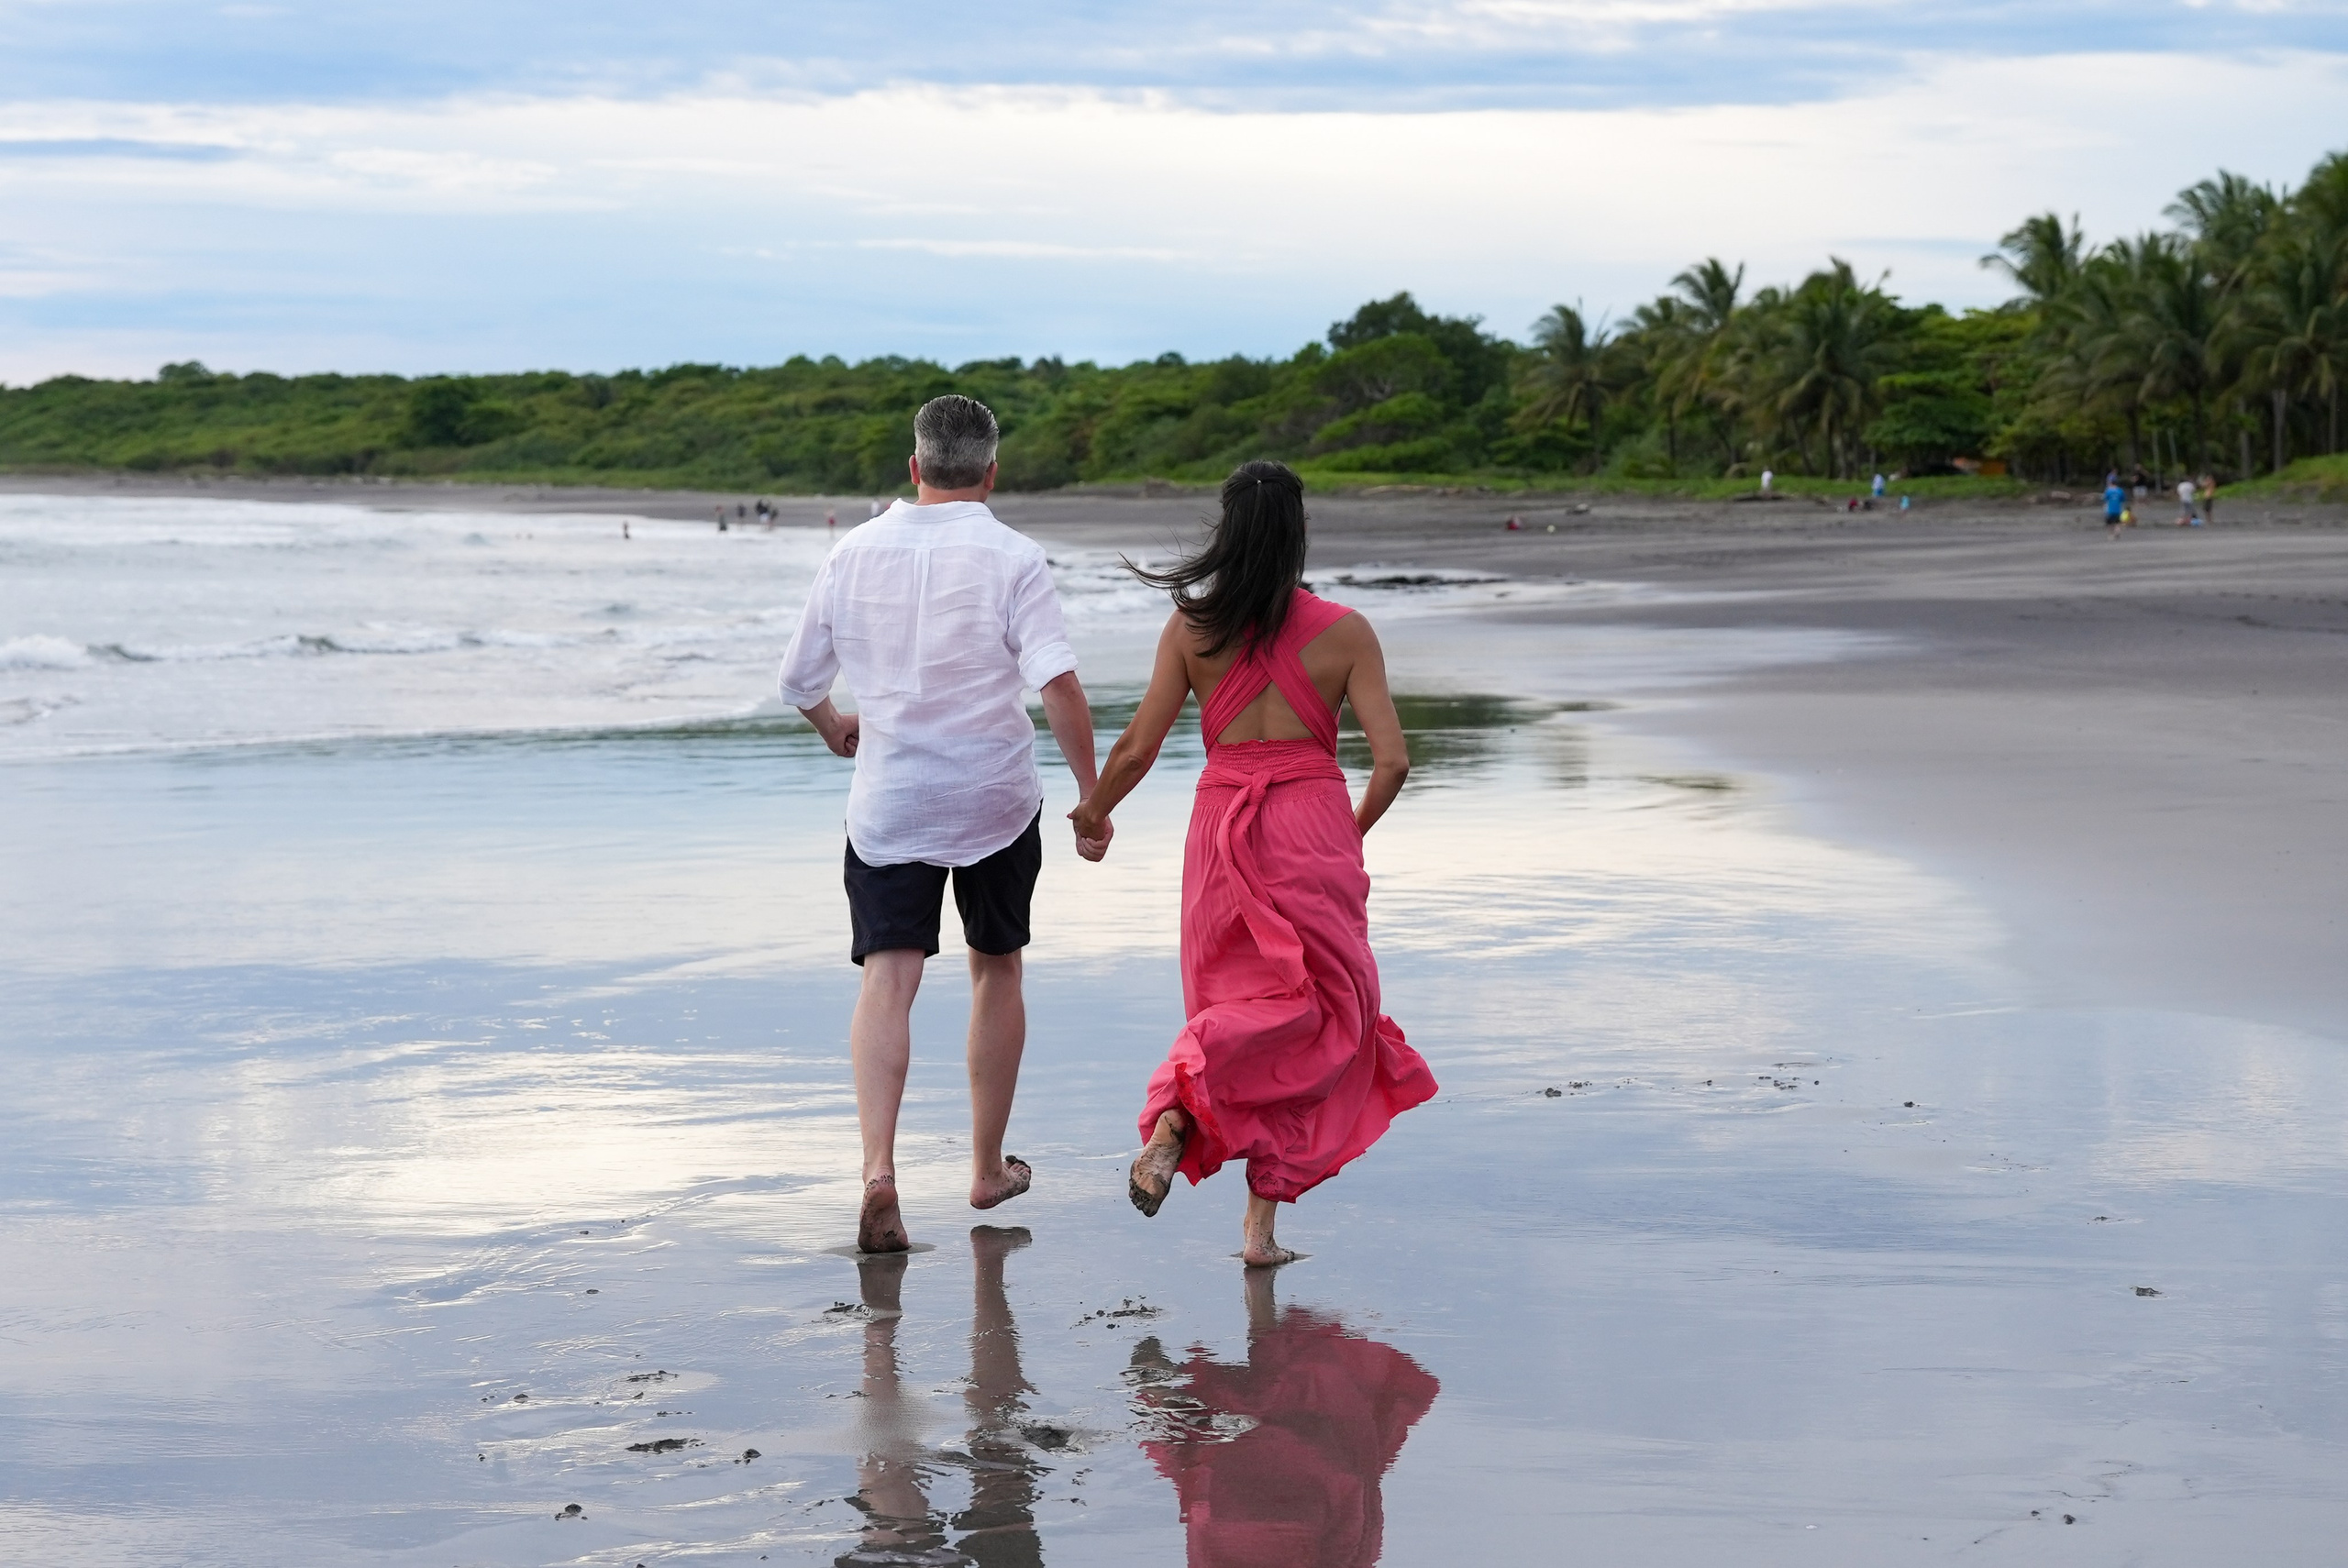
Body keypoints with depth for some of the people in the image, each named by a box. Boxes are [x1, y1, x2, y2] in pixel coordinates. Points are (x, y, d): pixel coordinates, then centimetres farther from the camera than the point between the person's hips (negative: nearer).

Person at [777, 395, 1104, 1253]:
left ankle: (879, 1166, -26)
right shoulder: (1011, 558, -8)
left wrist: (835, 728, 31)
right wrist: (1092, 795, -13)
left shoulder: (854, 553, 2)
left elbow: (799, 680, 10)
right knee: (996, 969, 16)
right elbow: (1058, 682, -19)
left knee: (887, 978, -5)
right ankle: (988, 1168, 27)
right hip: (997, 797, -1)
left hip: (888, 800, 1)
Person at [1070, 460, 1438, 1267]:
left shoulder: (1190, 628, -1)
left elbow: (1136, 750, -2)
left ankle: (1177, 1113, -15)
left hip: (1223, 823, 1)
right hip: (1313, 824, -1)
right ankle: (1262, 1221, 0)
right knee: (1314, 1021, 7)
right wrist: (1356, 829, 13)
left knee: (1244, 1000, 14)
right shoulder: (1343, 631, -3)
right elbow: (1392, 758, -6)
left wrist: (1093, 812, 17)